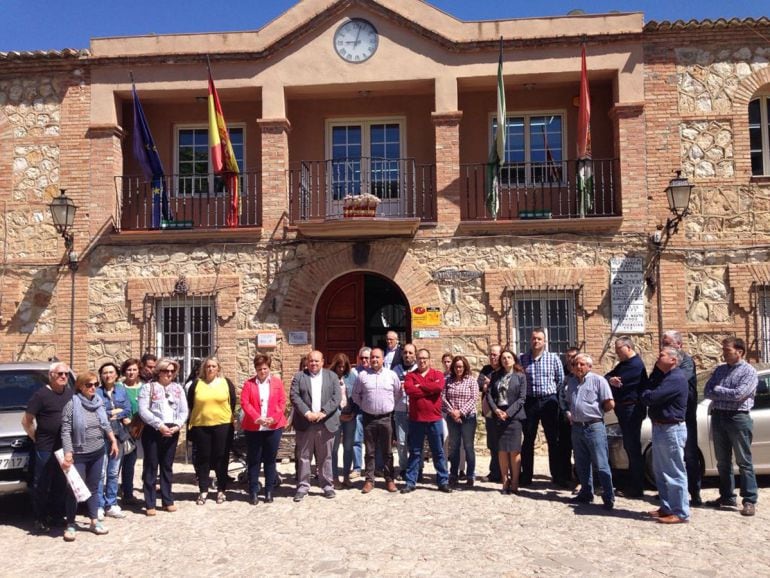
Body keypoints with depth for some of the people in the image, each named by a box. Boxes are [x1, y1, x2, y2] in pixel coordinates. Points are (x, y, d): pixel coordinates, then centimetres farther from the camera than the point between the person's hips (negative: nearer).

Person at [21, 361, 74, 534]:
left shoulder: (70, 393, 8)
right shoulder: (41, 395, -10)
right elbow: (26, 420, -7)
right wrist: (36, 439, -4)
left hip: (65, 447, 6)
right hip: (45, 448, -6)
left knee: (61, 484, 15)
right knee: (42, 485, 3)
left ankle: (57, 515, 28)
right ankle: (40, 520, 14)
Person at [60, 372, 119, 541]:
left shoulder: (98, 403, 5)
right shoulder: (72, 404, -13)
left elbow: (106, 424, 15)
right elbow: (65, 431, -15)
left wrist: (113, 440, 8)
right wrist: (68, 452, -22)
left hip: (98, 452, 5)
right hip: (78, 454, -5)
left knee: (93, 487, 14)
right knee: (75, 489, 3)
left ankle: (94, 521, 22)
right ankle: (70, 525, 15)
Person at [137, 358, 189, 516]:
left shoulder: (178, 388, 10)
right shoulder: (148, 387, -2)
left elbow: (184, 410, 7)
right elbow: (143, 410, -11)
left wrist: (177, 425, -9)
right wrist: (159, 425, -17)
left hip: (172, 432, 4)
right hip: (153, 431, -4)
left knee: (167, 466, 12)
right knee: (151, 466, 1)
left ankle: (168, 501, 20)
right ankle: (150, 504, 8)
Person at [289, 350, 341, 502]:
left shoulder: (332, 376, 8)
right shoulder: (299, 376, 6)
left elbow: (337, 397, -2)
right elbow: (294, 396, -4)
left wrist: (323, 412, -13)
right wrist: (307, 413, -16)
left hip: (326, 423, 0)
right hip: (305, 423, 0)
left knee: (325, 457, 7)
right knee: (304, 457, 4)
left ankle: (327, 485, 17)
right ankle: (303, 486, 13)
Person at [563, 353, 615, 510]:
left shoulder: (598, 380, -8)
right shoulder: (571, 381, 12)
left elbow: (610, 404, -11)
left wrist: (597, 412, 1)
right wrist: (569, 414, 11)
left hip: (594, 427, -7)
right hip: (577, 427, 7)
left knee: (601, 465, -4)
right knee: (581, 464, 14)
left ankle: (608, 497, 3)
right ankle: (586, 493, 26)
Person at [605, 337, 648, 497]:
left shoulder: (635, 364, -15)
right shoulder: (624, 364, 18)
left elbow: (618, 383, -20)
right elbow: (608, 377, 8)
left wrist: (608, 381, -3)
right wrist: (610, 380, -13)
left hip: (632, 410, -10)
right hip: (624, 410, 10)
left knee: (633, 448, -6)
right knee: (629, 447, 14)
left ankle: (637, 488, 0)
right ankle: (632, 484, 23)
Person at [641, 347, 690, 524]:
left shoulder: (676, 378, -18)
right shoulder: (663, 376, 16)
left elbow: (651, 398, -23)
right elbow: (647, 390, 15)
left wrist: (646, 394, -2)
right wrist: (648, 394, -5)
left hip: (671, 429, -10)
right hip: (660, 428, 10)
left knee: (675, 472, -3)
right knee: (661, 471, 16)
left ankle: (681, 513, 3)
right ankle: (667, 507, 26)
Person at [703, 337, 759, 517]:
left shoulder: (749, 371, -5)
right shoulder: (720, 370, 13)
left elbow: (738, 394, -18)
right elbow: (707, 392, 4)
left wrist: (717, 390, -5)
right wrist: (728, 394, -11)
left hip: (738, 418, -6)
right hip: (718, 417, 6)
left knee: (744, 462, -2)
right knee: (722, 461, 12)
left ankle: (749, 501, 3)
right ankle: (727, 497, 21)